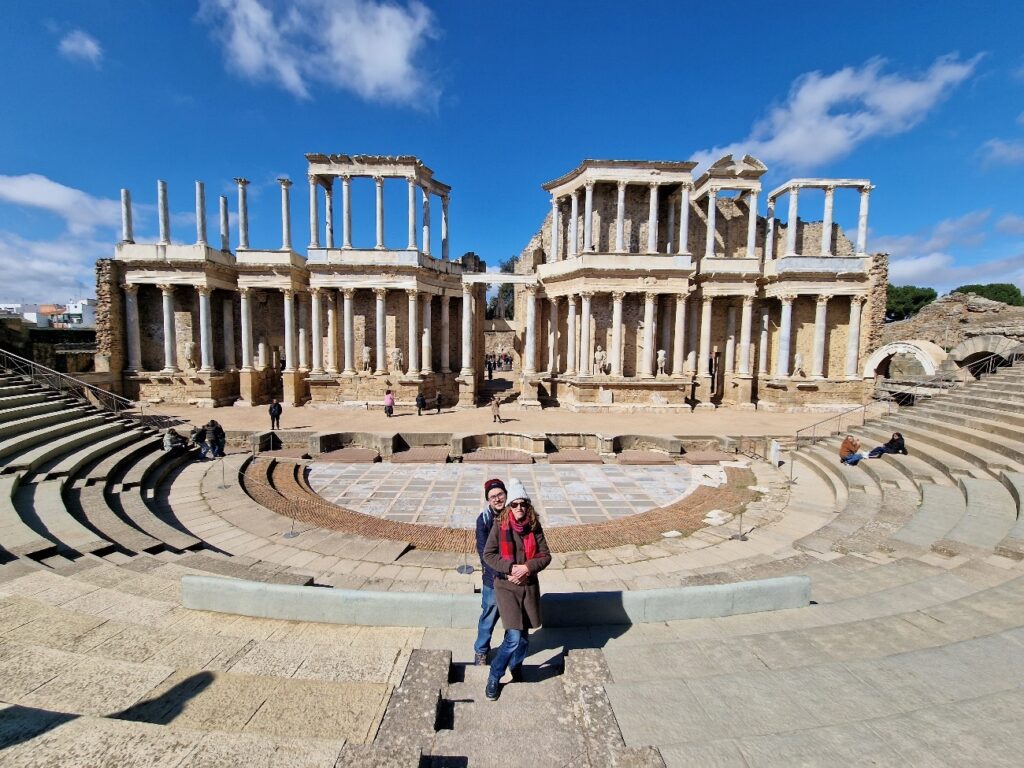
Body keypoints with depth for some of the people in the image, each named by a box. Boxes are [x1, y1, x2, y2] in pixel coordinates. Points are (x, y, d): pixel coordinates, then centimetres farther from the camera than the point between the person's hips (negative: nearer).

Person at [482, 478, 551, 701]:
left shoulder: (534, 527, -2)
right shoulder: (500, 526, -9)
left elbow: (545, 555, -1)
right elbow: (488, 554, -8)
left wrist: (527, 567, -16)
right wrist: (510, 568, -18)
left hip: (529, 586, 3)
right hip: (505, 586, -3)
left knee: (524, 638, 13)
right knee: (514, 637, -9)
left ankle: (515, 668, 41)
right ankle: (494, 677, 14)